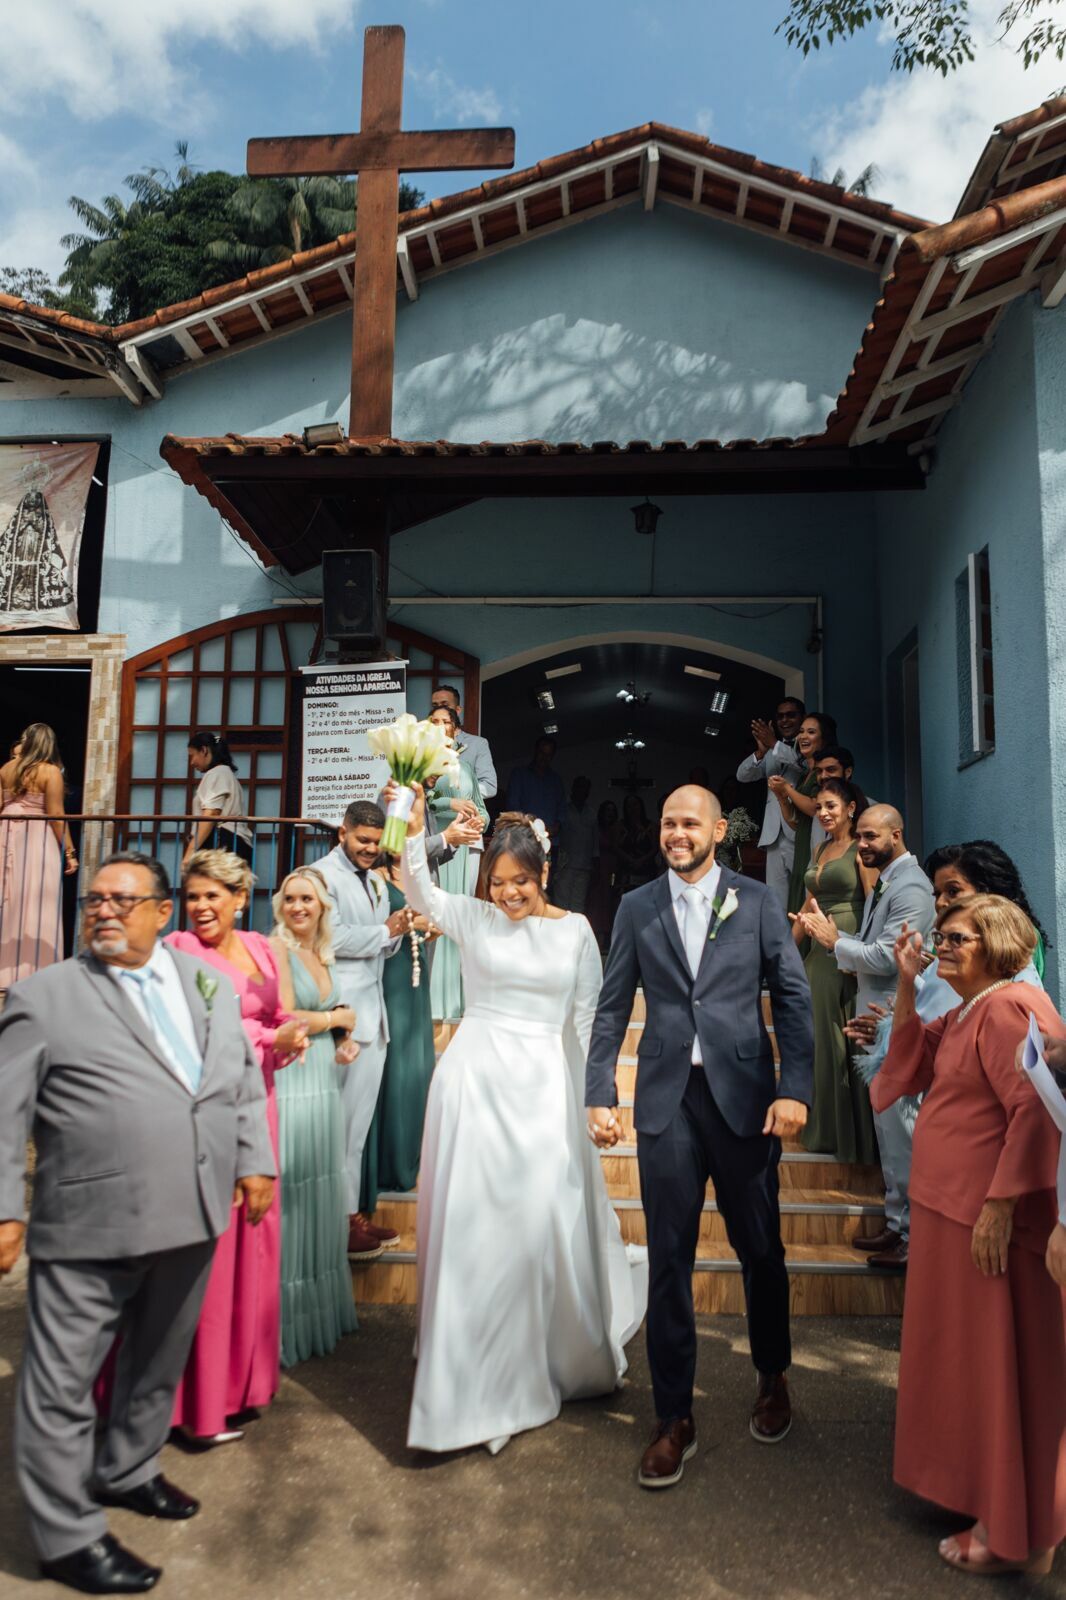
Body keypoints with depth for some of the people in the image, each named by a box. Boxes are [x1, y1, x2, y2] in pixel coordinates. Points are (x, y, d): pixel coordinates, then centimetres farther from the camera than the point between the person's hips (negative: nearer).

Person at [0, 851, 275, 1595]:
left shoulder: (210, 983, 8)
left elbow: (244, 1082, 12)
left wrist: (255, 1160, 5)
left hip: (192, 1220, 5)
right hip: (88, 1226, -4)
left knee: (157, 1366, 23)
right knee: (63, 1385, 8)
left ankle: (126, 1472, 46)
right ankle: (69, 1536, 27)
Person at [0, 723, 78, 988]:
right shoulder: (50, 771, -7)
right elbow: (56, 816, -12)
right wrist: (69, 851, -9)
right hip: (38, 841, -5)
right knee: (35, 907, -1)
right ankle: (30, 971, 0)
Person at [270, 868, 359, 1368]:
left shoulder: (323, 953, 14)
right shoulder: (276, 948, -9)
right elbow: (285, 1019, -15)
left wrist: (343, 1044, 4)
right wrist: (337, 1019, -2)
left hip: (324, 1085, 7)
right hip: (288, 1085, -7)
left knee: (320, 1193, 14)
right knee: (288, 1194, -1)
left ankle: (319, 1309, 28)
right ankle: (283, 1324, 12)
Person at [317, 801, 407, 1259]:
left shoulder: (375, 881, 20)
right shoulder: (324, 875, -6)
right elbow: (334, 938, -17)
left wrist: (397, 933, 0)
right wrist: (386, 931, -7)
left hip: (373, 1014, 8)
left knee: (358, 1122, 12)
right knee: (337, 1121, -3)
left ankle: (352, 1214, 20)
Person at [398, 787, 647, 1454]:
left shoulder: (575, 930, 2)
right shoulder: (475, 918, 1)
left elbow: (586, 1019, 6)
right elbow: (422, 894, -15)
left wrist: (589, 1099, 6)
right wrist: (414, 831, -29)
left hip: (544, 1086, 0)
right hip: (475, 1079, 0)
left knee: (545, 1222, 4)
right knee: (472, 1225, 4)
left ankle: (561, 1357, 33)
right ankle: (474, 1382, 23)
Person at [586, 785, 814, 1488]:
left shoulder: (758, 901, 2)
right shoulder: (637, 908, 6)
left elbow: (794, 998, 0)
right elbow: (612, 1008, 6)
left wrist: (796, 1089, -9)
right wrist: (600, 1095, -1)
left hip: (745, 1095, 0)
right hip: (667, 1101, 1)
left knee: (761, 1250, 14)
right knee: (669, 1260, 6)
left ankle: (773, 1377, 41)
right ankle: (675, 1417, 23)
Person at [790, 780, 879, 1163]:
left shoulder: (860, 849, -7)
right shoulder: (821, 850, 16)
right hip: (818, 953, 8)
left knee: (847, 1042, -1)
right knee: (820, 1038, 11)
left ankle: (855, 1137, 11)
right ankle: (826, 1131, 23)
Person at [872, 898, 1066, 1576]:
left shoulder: (1011, 1006, -18)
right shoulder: (965, 1011, 13)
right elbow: (909, 1068, 6)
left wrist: (1000, 1206, -26)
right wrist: (907, 985, -3)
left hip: (993, 1220, -10)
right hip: (953, 1212, 10)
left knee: (1000, 1365, 4)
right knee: (966, 1357, 21)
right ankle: (980, 1487, 39)